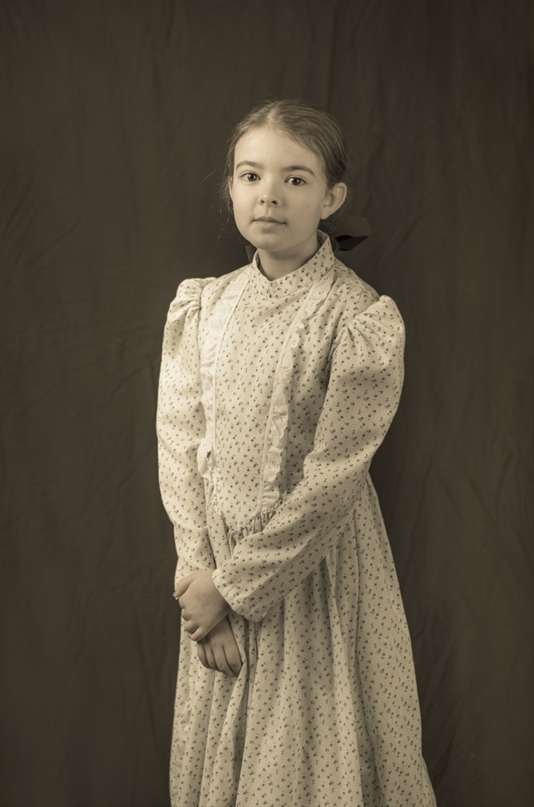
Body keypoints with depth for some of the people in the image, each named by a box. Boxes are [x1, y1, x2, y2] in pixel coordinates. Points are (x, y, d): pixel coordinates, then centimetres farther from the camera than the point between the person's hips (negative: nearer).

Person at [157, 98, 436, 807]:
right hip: (218, 565, 4)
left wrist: (235, 585, -15)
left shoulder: (365, 320, -16)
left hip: (315, 571, -4)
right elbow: (179, 442, -3)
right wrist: (202, 567, -12)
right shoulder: (201, 306, -1)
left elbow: (332, 481, -18)